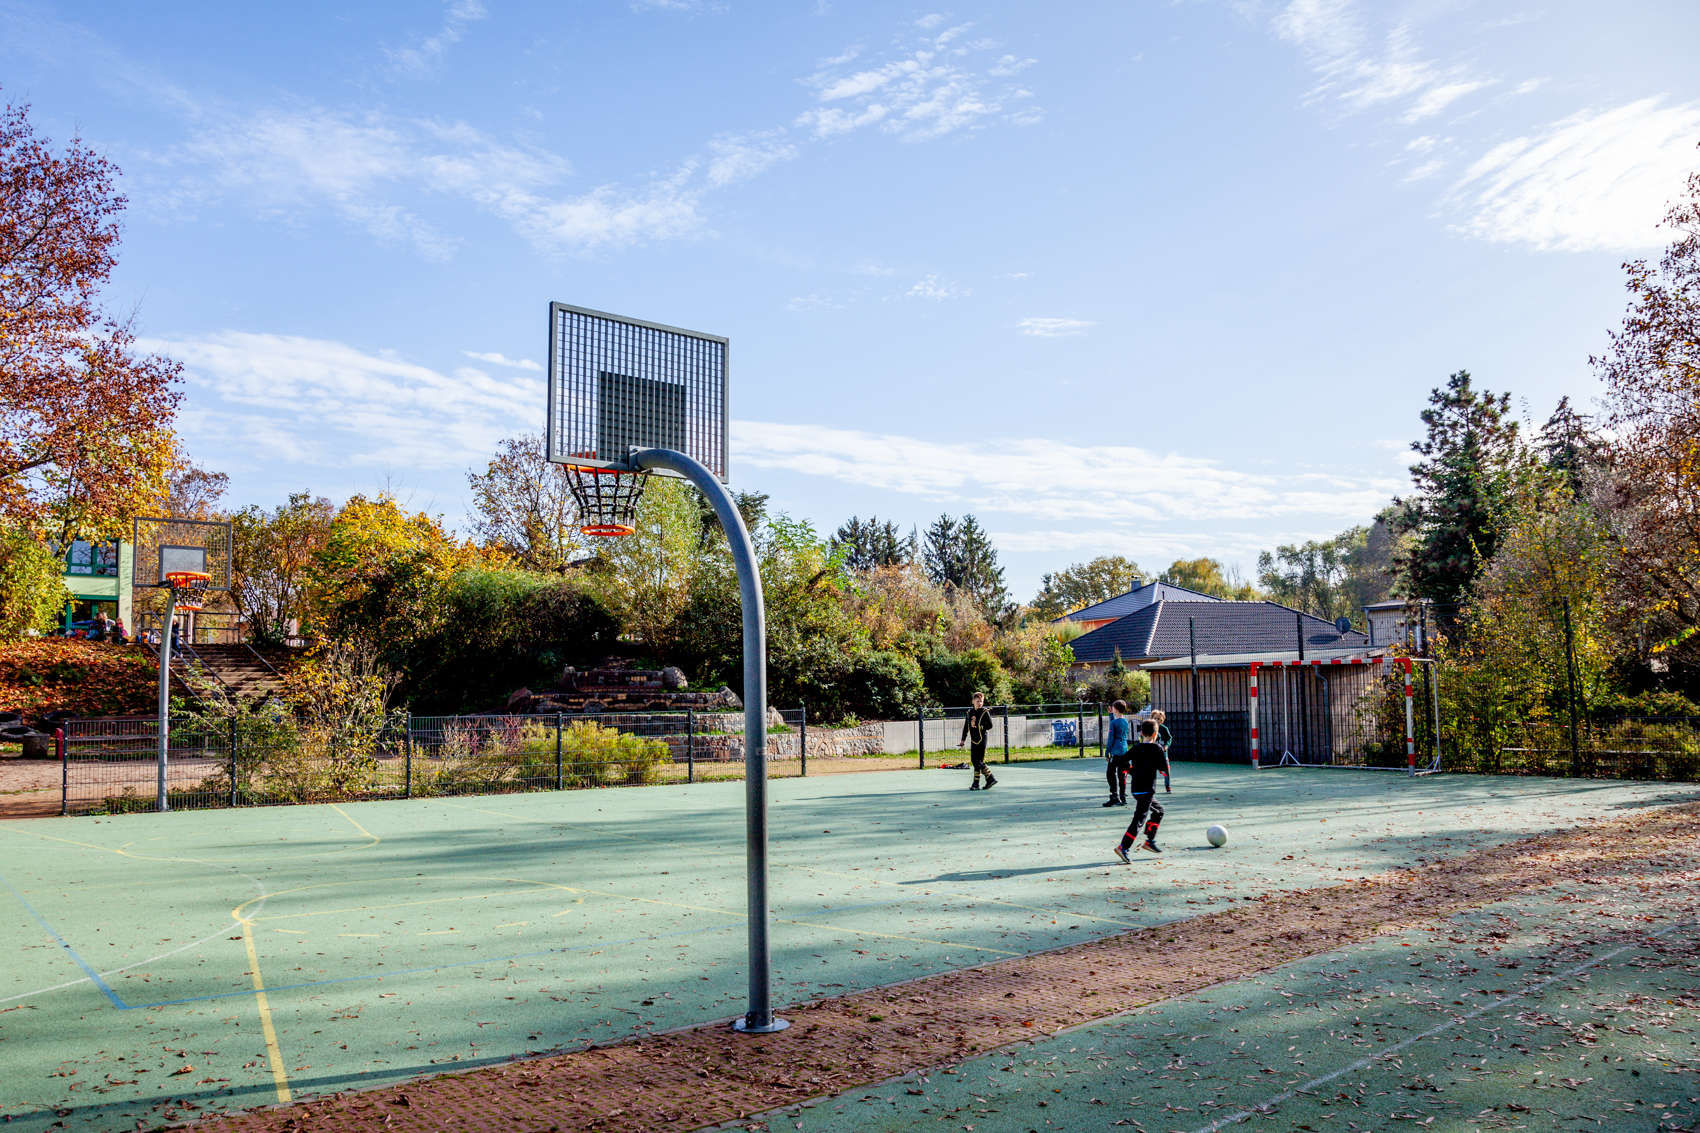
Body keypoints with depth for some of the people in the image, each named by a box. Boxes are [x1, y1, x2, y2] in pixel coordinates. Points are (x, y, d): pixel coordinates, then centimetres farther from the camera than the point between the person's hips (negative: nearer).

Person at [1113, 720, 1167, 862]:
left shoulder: (1135, 748, 8)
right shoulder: (1157, 749, -7)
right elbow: (1163, 767, -5)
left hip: (1136, 787, 7)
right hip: (1147, 789, -7)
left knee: (1158, 810, 25)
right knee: (1140, 818, -10)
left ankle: (1150, 841, 24)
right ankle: (1124, 847, -19)